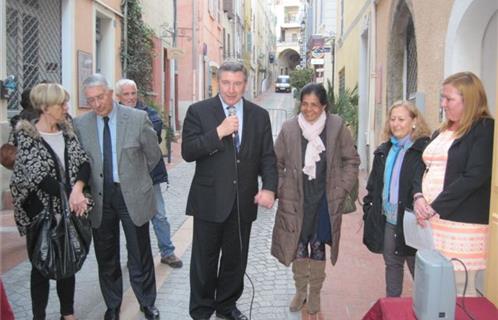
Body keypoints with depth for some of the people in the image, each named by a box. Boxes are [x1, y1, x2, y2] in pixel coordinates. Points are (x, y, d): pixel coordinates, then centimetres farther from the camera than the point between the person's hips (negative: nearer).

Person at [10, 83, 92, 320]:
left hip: (69, 209, 5)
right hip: (41, 210, -5)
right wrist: (70, 195, -25)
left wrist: (77, 189, -22)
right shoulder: (26, 135, -11)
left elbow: (83, 162, -4)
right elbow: (38, 175, -20)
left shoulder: (67, 131, 4)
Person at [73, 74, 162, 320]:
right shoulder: (80, 124, -1)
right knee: (106, 257, 14)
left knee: (140, 256, 9)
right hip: (99, 197, 2)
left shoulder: (138, 118, -8)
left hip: (133, 195, -2)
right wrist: (82, 187, 1)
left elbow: (153, 155, 3)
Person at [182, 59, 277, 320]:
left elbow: (267, 156, 4)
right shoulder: (199, 111, -3)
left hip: (244, 201, 3)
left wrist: (269, 188, -12)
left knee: (236, 259, 15)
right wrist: (219, 132, -20)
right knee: (204, 260, 9)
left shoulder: (260, 115, 6)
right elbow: (187, 152, -11)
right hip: (210, 200, -2)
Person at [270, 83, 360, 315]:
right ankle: (300, 291, 30)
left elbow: (351, 160, 3)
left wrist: (342, 189, -2)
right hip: (296, 200, 1)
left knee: (318, 246, 9)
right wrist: (280, 190, -1)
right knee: (299, 246, 10)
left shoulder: (337, 127, -6)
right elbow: (277, 163, 5)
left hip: (325, 200, -1)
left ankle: (315, 293, 27)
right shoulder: (289, 128, -4)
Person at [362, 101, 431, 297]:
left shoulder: (425, 150, -9)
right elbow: (373, 185, 16)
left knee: (417, 268, 5)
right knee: (392, 264, 19)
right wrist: (369, 211, 10)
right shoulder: (383, 151, 12)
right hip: (387, 221, 6)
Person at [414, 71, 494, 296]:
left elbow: (474, 177, -15)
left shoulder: (485, 129, -6)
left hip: (462, 224, -7)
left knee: (461, 290, -3)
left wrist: (435, 207, -14)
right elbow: (424, 169, 17)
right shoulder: (441, 132, 18)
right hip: (430, 221, 7)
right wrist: (418, 197, -4)